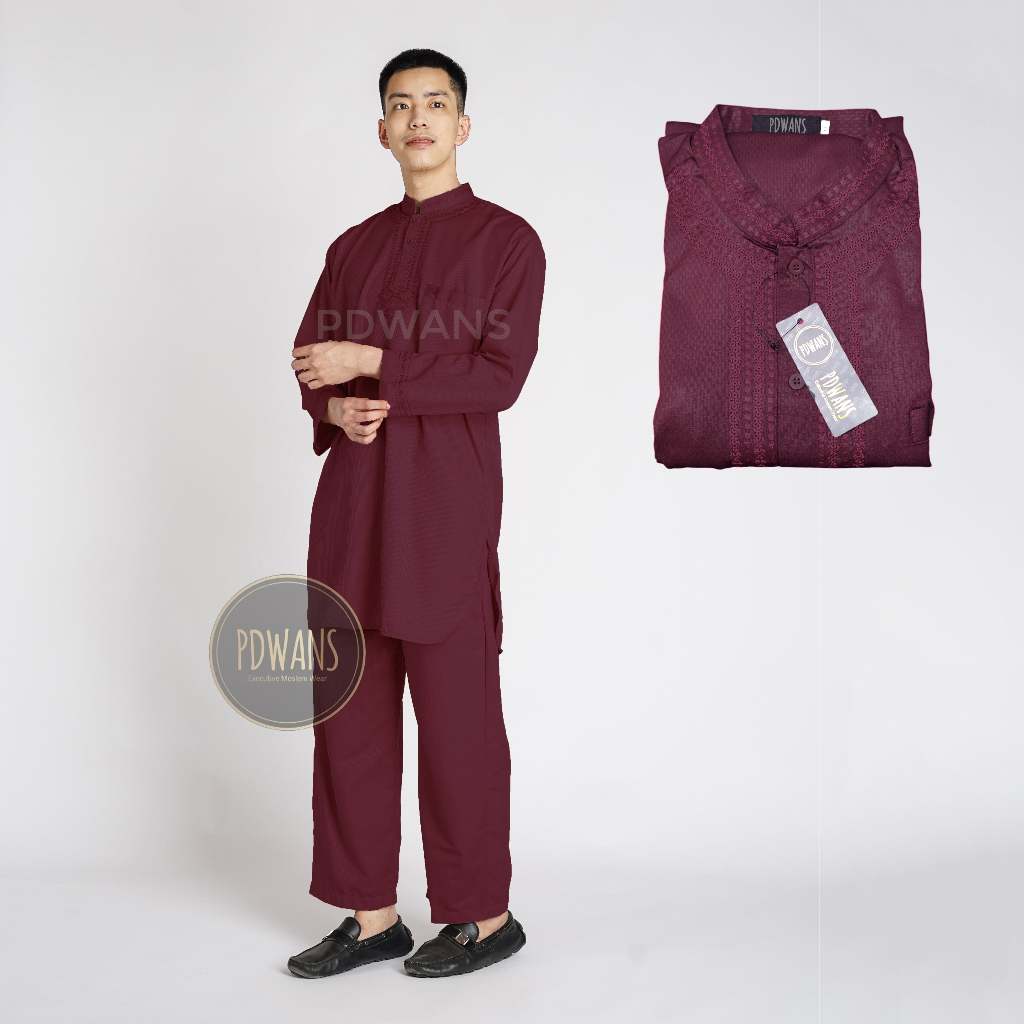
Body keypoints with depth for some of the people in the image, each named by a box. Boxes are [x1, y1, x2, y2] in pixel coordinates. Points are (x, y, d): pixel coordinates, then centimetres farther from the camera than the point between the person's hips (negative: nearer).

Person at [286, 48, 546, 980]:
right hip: (352, 493, 6)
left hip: (445, 498, -5)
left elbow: (500, 376, -9)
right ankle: (372, 916, 19)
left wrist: (375, 365, -13)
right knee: (350, 707, 7)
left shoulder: (506, 240, 0)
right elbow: (311, 363, 16)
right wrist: (334, 408, -7)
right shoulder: (354, 248, 16)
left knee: (456, 711, -1)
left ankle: (485, 916, 15)